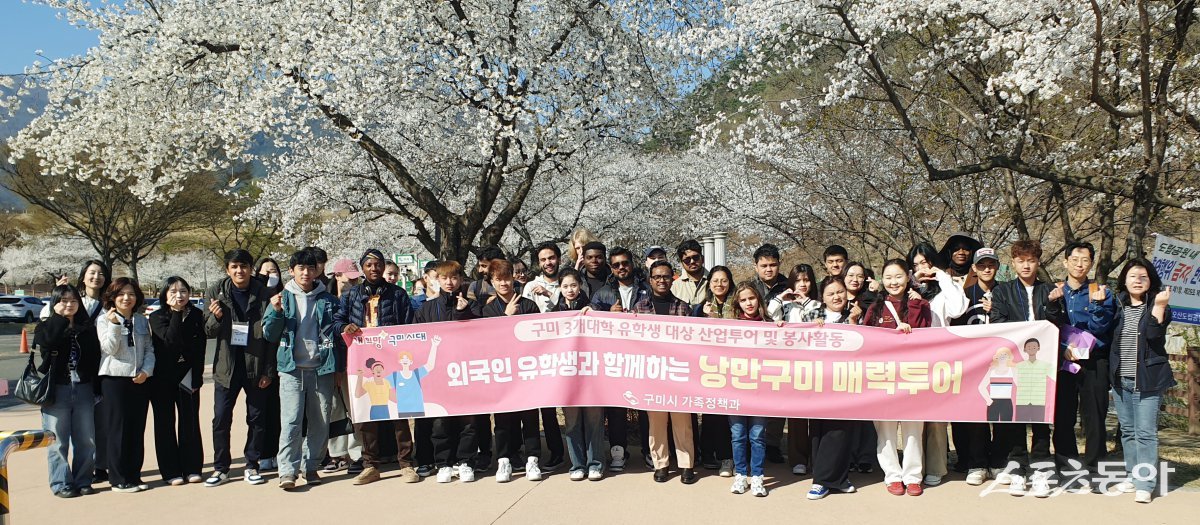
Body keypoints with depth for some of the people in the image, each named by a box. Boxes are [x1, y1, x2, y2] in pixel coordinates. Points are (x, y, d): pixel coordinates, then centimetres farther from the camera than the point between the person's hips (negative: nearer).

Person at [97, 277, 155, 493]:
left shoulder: (142, 321, 13)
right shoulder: (104, 320, 0)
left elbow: (149, 349, 10)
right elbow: (110, 349, -10)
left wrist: (146, 371, -5)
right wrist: (114, 325, -19)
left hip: (140, 379, 4)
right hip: (114, 378, -4)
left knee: (137, 429, 7)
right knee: (118, 429, -1)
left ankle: (134, 475, 15)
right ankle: (119, 479, 5)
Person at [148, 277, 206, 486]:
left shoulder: (196, 315, 3)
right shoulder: (157, 317, -4)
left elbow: (200, 346, 1)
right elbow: (170, 340, -22)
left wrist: (197, 377, -5)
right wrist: (177, 313, -21)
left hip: (188, 377, 2)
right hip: (163, 378, -2)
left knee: (190, 421, 4)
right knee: (165, 424, 3)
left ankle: (192, 468, 12)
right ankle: (171, 471, 9)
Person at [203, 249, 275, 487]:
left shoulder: (263, 295, -4)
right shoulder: (216, 293, 0)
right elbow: (208, 332, 4)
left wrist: (269, 371, -6)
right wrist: (215, 318, -19)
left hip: (256, 366, -1)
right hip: (227, 366, 1)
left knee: (257, 418, 6)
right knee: (221, 418, 3)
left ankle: (251, 466, 19)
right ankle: (220, 468, 16)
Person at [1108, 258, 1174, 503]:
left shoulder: (1157, 306, -1)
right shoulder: (1118, 308, 10)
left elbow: (1154, 334, -18)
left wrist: (1159, 306, -25)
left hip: (1147, 379, -5)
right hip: (1121, 379, 5)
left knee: (1145, 432, -8)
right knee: (1127, 431, 12)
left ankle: (1145, 485, -6)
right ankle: (1133, 476, 22)